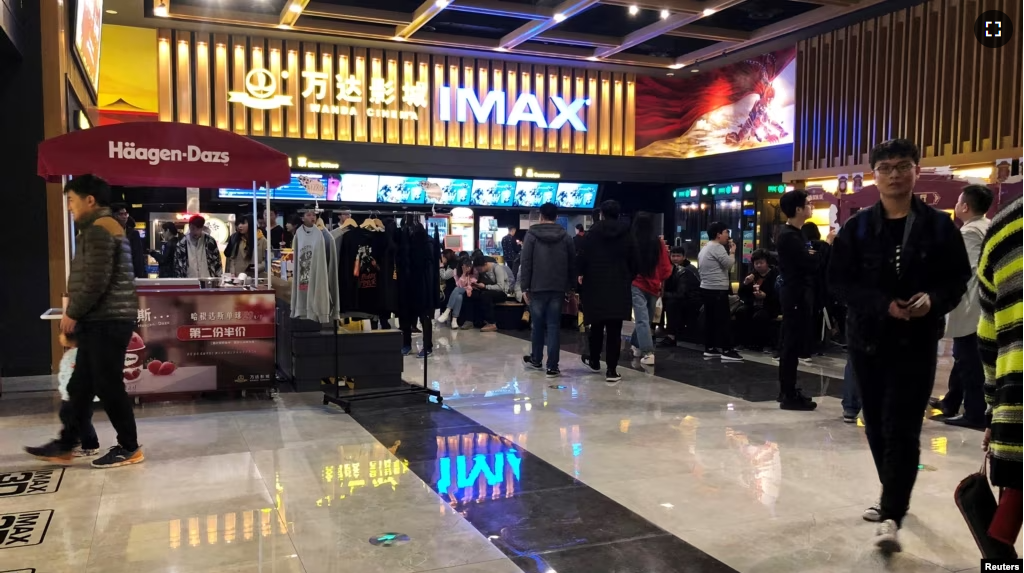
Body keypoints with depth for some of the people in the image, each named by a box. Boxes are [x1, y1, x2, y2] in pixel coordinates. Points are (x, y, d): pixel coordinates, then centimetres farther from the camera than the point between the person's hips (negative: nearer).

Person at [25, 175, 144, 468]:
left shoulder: (98, 229, -13)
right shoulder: (107, 227, 20)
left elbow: (96, 281, -21)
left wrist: (73, 313, -10)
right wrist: (77, 314, 15)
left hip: (106, 321, -11)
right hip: (104, 320, 11)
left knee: (108, 386, -4)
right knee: (81, 386, 13)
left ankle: (129, 448, 4)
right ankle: (64, 445, 21)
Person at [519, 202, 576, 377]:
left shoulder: (531, 235, -2)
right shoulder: (565, 236, 5)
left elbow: (525, 263, -6)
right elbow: (572, 263, 4)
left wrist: (524, 287, -3)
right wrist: (571, 287, 9)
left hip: (537, 287, -1)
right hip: (558, 288, 1)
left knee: (537, 325, 14)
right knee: (553, 326, 2)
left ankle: (536, 360, 30)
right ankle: (552, 367, -2)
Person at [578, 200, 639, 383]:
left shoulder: (593, 232, -4)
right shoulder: (627, 234, 3)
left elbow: (584, 255, -6)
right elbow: (635, 261, 3)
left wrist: (581, 273, 9)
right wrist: (630, 279, 14)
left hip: (596, 285, 0)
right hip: (619, 286, 1)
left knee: (596, 325, 17)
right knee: (614, 329, 1)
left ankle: (594, 361, 33)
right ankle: (611, 370, -1)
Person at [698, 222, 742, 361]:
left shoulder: (705, 248, 19)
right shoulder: (718, 247, -13)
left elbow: (699, 269, 22)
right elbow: (729, 264, -17)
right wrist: (732, 251, -1)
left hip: (706, 289, 10)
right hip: (717, 290, -10)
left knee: (710, 319, 10)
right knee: (723, 320, -7)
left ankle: (709, 349, 12)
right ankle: (727, 351, -7)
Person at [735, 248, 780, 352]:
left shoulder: (776, 275, -2)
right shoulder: (752, 275, 14)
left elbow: (779, 296, -12)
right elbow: (742, 295, 11)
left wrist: (765, 296, -29)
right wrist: (745, 284, -9)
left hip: (769, 307, -5)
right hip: (753, 305, 5)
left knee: (758, 316, -36)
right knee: (740, 312, -26)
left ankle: (760, 343, -18)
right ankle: (748, 341, -18)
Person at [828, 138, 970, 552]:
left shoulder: (939, 227, 0)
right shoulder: (857, 228, 0)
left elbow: (958, 278, 4)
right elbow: (839, 281, -3)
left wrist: (934, 299, -17)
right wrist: (883, 305, -17)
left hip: (917, 343, -2)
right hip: (868, 339, 2)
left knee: (902, 430, -7)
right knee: (877, 426, 14)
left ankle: (892, 516, -6)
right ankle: (893, 498, 33)